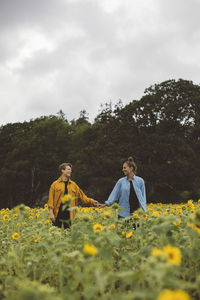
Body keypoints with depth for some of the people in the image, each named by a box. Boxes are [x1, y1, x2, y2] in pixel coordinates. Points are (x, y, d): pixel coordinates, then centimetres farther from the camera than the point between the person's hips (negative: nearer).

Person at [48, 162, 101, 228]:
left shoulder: (73, 185, 13)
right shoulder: (55, 184, 3)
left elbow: (82, 196, 11)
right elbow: (51, 199, -1)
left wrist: (91, 201, -2)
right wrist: (51, 212, -9)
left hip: (69, 213, 3)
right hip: (58, 213, -3)